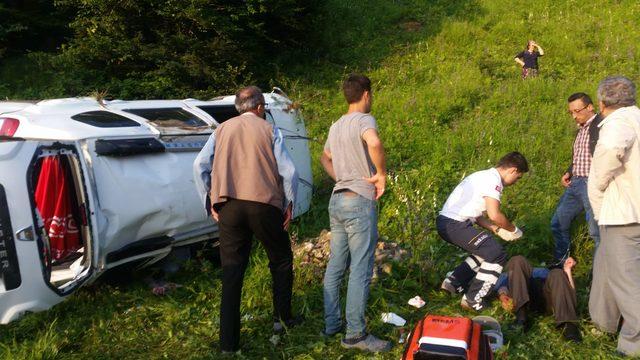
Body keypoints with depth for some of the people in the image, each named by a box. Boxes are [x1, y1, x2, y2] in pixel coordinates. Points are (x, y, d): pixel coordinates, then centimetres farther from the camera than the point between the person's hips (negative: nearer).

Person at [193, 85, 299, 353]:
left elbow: (200, 165, 4)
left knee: (231, 273, 7)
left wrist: (209, 202, 9)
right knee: (281, 261, 20)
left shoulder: (223, 129, 13)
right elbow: (288, 171, -3)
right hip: (263, 204, -2)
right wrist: (289, 204, 9)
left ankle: (228, 343, 9)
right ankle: (283, 318, 26)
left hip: (229, 207, 3)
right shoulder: (269, 130, 5)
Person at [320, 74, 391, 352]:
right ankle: (355, 334, 2)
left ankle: (331, 323, 22)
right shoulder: (364, 119, -9)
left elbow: (325, 158, 31)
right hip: (359, 201, -8)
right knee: (360, 271, -4)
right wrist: (381, 174, -17)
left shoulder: (336, 126, 16)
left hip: (337, 200, 9)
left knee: (335, 266, 13)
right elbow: (374, 143, -32)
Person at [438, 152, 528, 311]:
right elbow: (494, 215, -19)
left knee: (485, 251, 24)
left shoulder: (485, 176, 21)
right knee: (497, 256, -3)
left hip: (445, 222, 10)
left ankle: (453, 283, 24)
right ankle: (472, 300, 2)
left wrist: (497, 229, 14)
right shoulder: (494, 180, -9)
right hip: (454, 224, -10)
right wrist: (513, 229, -2)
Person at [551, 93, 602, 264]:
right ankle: (560, 262, 31)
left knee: (596, 231, -4)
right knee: (558, 223, 15)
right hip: (575, 183, 9)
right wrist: (568, 172, 12)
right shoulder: (581, 128, 16)